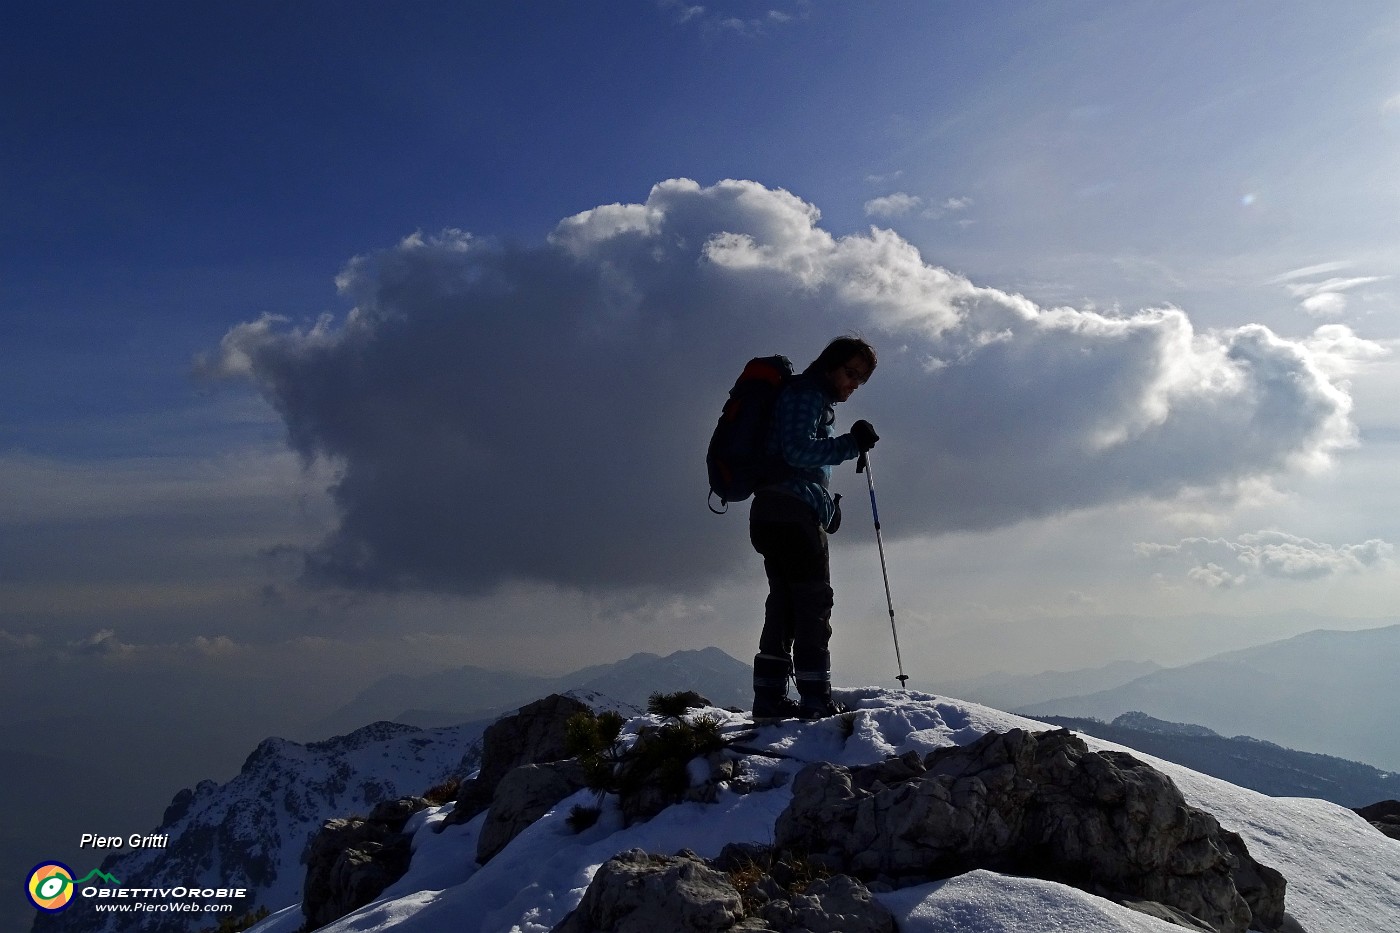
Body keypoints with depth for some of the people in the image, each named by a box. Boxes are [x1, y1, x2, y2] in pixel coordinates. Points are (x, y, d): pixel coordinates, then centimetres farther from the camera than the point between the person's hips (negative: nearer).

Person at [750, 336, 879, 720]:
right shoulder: (806, 393, -3)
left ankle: (770, 698, 8)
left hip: (776, 515, 10)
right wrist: (851, 444, -21)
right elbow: (796, 450, -17)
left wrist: (828, 505, 17)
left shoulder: (820, 402, 28)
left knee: (785, 606, 7)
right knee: (813, 604, -10)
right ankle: (816, 699, -12)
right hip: (793, 512, -10)